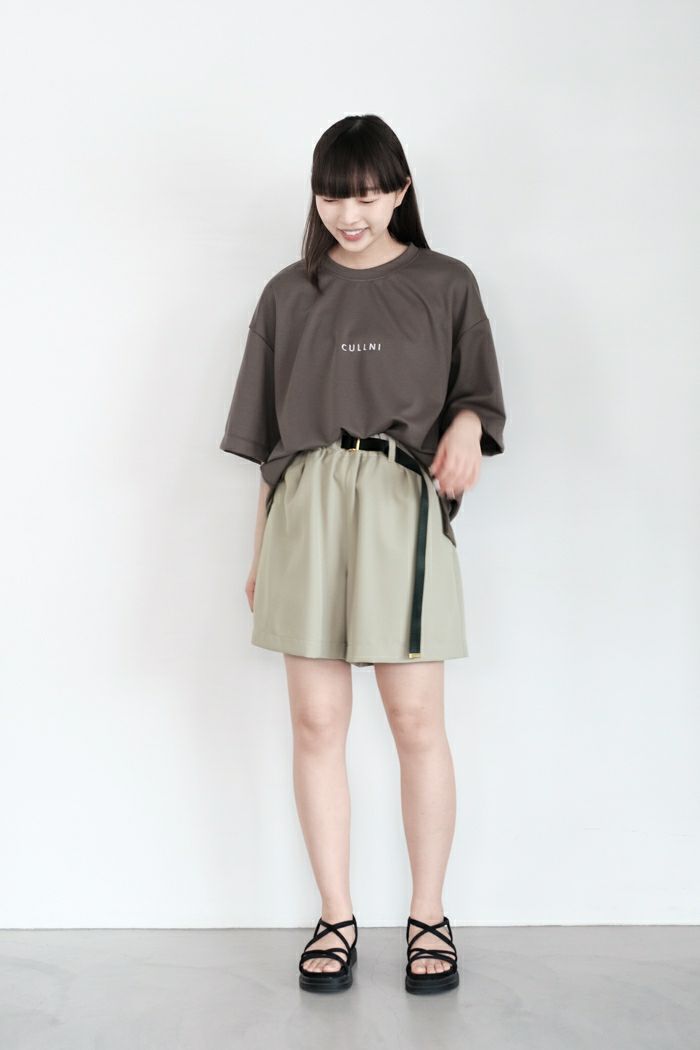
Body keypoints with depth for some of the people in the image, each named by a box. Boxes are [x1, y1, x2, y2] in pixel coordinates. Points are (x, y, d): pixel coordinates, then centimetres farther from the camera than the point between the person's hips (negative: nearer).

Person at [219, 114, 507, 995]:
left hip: (405, 507, -1)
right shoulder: (290, 294, 13)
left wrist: (466, 427, -16)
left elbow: (475, 396, 9)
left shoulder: (445, 285, 9)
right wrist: (260, 550, 10)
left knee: (416, 720, -2)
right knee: (316, 721, 1)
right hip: (306, 504, 2)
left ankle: (429, 916, 12)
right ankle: (335, 918, 13)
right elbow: (267, 435, 13)